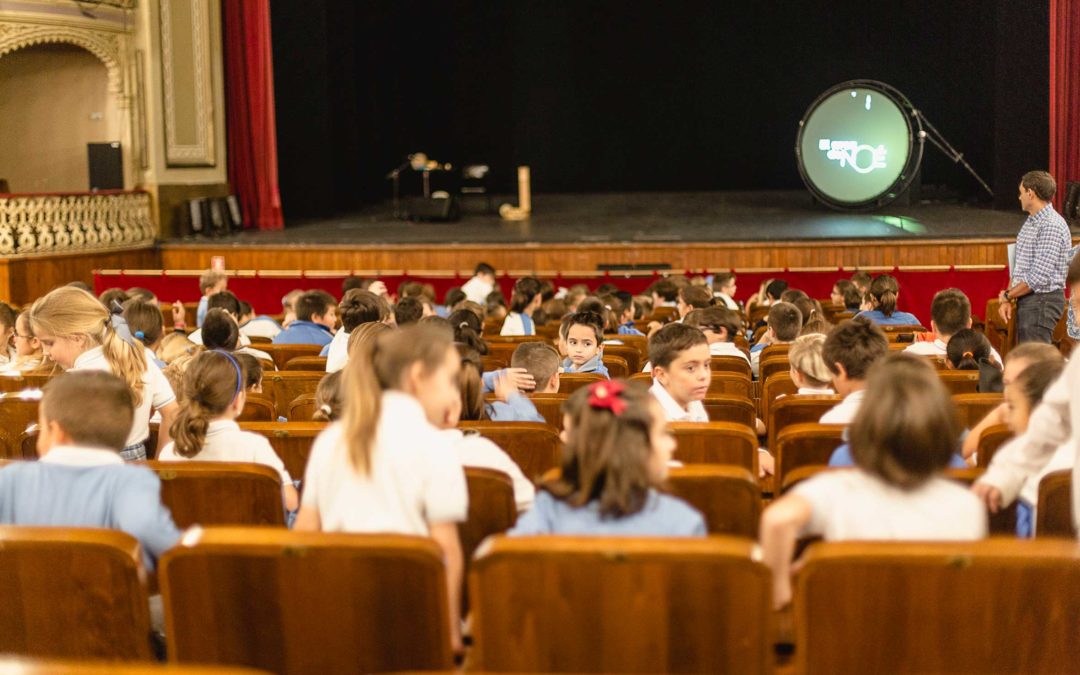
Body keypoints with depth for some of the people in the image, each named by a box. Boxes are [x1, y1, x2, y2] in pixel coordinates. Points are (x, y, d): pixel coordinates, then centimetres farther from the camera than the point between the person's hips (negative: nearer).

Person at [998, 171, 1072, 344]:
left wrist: (1008, 295, -11)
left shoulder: (1052, 226, -17)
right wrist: (1007, 300, 7)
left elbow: (1039, 277, -22)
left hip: (1042, 302, -10)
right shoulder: (1031, 223, 15)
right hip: (1026, 300, 10)